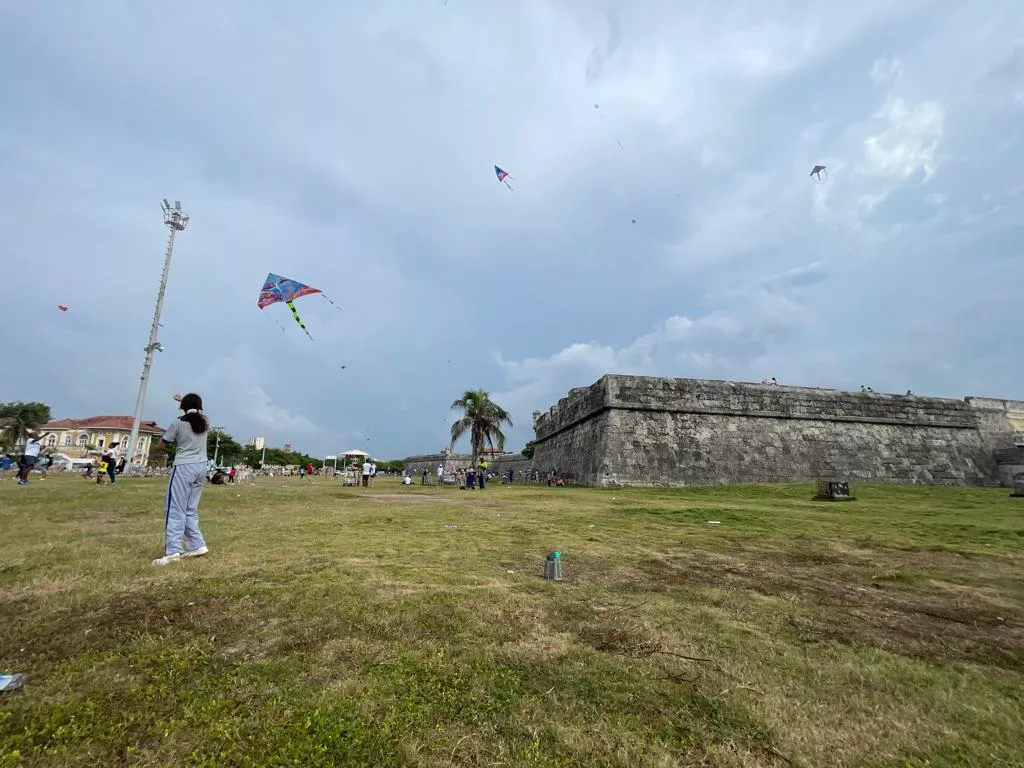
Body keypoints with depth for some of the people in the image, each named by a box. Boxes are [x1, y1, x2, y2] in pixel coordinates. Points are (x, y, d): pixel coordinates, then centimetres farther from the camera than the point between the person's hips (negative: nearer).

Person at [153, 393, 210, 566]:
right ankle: (197, 545, 11)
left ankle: (172, 552, -11)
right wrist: (183, 399, 41)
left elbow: (163, 442, 5)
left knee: (175, 510, -4)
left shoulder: (177, 424, -7)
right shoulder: (205, 421, 6)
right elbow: (199, 411, 29)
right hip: (201, 467, 5)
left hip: (184, 467, -5)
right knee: (190, 509, 13)